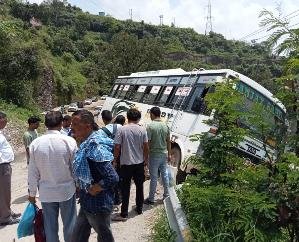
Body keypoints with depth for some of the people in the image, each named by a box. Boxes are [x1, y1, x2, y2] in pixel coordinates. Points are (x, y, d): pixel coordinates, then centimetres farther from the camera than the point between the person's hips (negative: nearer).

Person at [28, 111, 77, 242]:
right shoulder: (69, 141, -14)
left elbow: (32, 172, -1)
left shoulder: (35, 143, -7)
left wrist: (32, 193, 11)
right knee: (69, 224, 14)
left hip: (46, 192, 2)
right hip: (67, 190, -2)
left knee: (50, 227, 15)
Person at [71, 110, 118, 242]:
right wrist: (82, 188, 6)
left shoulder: (94, 147, -25)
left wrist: (91, 190, -18)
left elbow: (112, 178, -30)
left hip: (98, 205, -9)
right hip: (87, 204, 9)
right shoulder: (86, 144, 3)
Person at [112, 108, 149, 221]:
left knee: (125, 189, 4)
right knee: (139, 186, 17)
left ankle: (124, 214, 8)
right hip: (139, 163, 3)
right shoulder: (142, 129, -5)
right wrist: (146, 159, 11)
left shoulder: (121, 130, -11)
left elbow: (117, 147, -11)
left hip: (126, 163, -2)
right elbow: (145, 146, -2)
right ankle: (139, 208, 30)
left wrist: (115, 160, 2)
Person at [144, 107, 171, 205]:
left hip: (154, 155, -6)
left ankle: (151, 199, 14)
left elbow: (147, 142, -17)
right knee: (165, 175, 18)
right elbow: (168, 141, 9)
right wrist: (169, 154, 18)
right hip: (164, 154, 6)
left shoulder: (150, 126, -16)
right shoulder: (165, 126, 3)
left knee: (153, 178, 3)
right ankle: (166, 195, 30)